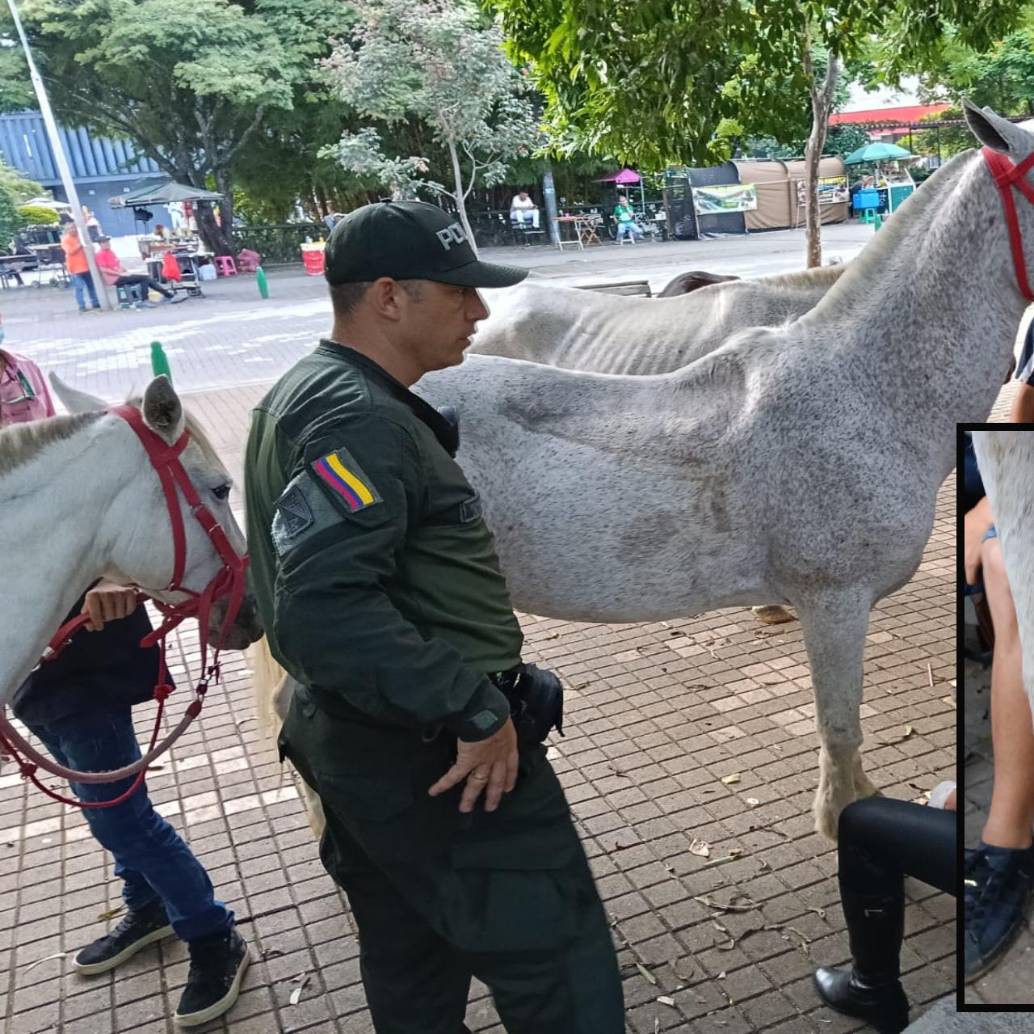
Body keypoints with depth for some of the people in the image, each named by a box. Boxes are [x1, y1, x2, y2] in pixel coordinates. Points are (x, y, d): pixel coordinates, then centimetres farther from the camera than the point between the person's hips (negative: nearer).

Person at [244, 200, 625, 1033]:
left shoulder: (310, 395, 10)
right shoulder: (360, 420, -23)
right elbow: (327, 611, -34)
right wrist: (474, 711, -27)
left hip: (366, 745, 10)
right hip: (435, 758, -10)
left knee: (412, 963, 25)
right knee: (555, 960, 6)